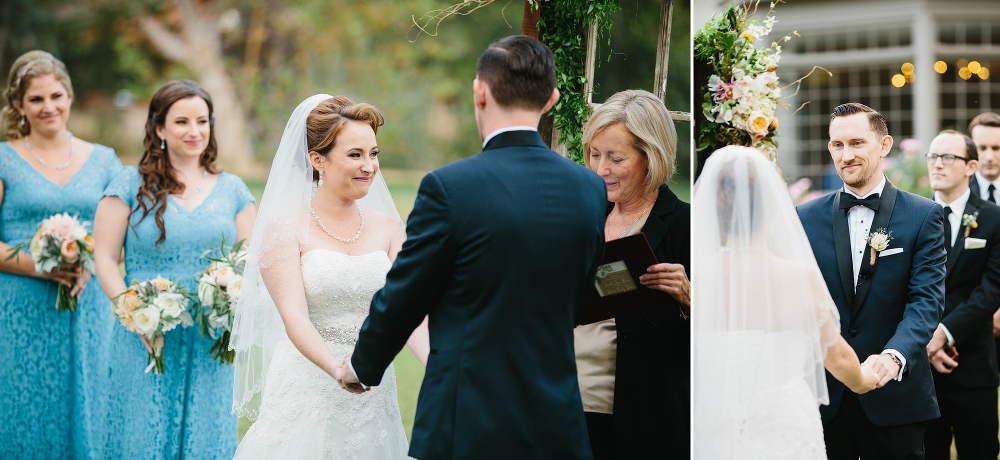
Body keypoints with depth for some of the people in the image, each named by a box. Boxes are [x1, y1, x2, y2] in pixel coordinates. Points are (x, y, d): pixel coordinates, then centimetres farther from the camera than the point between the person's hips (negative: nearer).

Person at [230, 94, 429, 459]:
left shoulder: (388, 229, 7)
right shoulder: (285, 227, -5)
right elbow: (294, 315, -15)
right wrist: (338, 369, -32)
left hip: (372, 398, 4)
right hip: (307, 393, -3)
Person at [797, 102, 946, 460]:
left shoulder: (924, 216, 0)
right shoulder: (807, 217, 8)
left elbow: (926, 299, -9)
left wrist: (894, 356, -27)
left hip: (894, 399, -2)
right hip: (824, 398, 2)